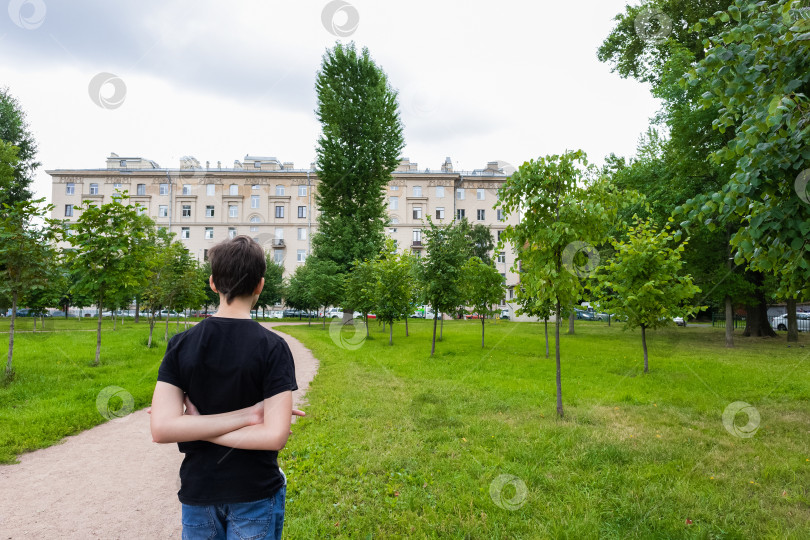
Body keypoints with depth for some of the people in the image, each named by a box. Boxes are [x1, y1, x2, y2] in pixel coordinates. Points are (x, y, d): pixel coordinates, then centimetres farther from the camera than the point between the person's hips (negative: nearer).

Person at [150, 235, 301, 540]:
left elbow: (161, 429, -16)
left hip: (198, 492, 3)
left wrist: (245, 414, -15)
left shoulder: (181, 344, -8)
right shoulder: (272, 347, -16)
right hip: (255, 494, -2)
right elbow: (275, 435, -23)